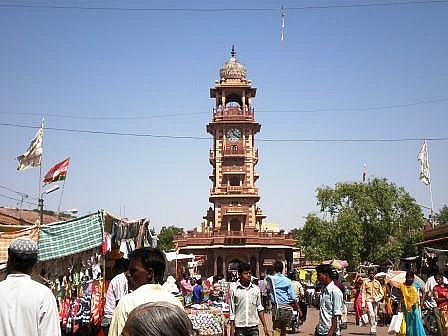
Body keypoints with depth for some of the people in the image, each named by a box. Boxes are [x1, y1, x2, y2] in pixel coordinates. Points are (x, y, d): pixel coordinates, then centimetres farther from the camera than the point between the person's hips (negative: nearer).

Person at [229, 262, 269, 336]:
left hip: (253, 327, 2)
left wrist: (264, 326, 8)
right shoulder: (234, 289, -4)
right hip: (239, 327, -2)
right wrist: (232, 329, -2)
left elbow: (259, 308, 11)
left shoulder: (256, 288, 4)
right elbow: (231, 310, -1)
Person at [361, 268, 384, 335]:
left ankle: (373, 330, 16)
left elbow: (382, 293, 13)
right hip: (368, 301, -3)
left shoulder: (377, 282, 12)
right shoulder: (365, 282, 3)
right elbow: (363, 294, 1)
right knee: (371, 315, -18)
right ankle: (373, 330, -14)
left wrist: (377, 299, -6)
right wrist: (363, 305, -6)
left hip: (376, 301, 3)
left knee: (375, 316, 6)